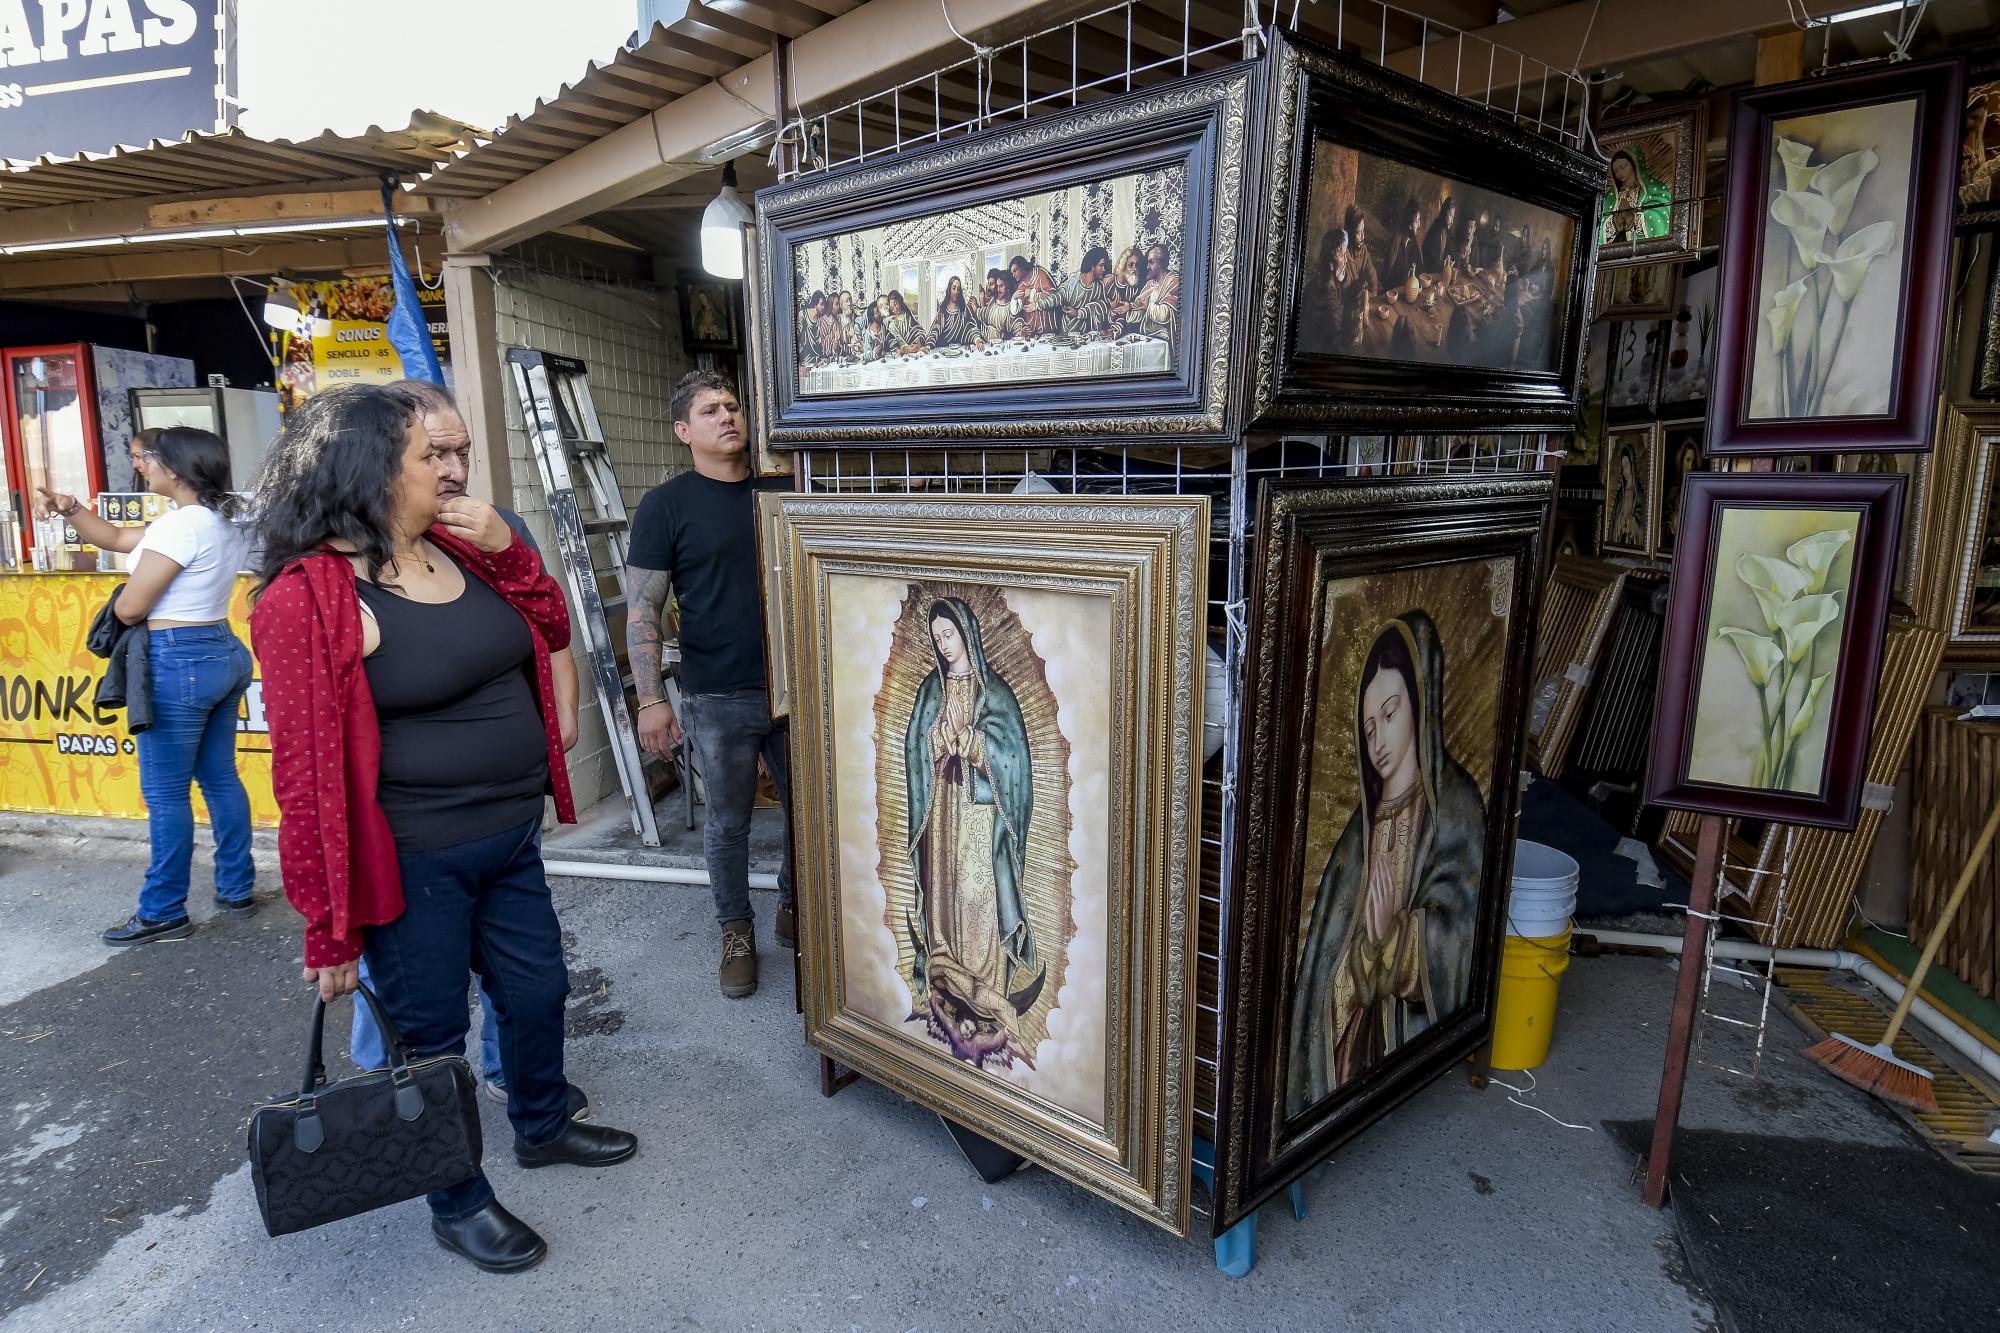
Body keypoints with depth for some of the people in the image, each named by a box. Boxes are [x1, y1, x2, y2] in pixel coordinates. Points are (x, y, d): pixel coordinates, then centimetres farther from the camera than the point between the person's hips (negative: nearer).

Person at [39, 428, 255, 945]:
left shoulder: (181, 523, -18)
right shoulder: (222, 522, 12)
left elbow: (128, 608, -14)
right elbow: (116, 538, 23)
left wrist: (123, 597, 8)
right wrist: (71, 510, 8)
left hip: (178, 662, -9)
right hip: (222, 653, 10)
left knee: (165, 793, 1)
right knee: (220, 778, 15)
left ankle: (163, 913, 11)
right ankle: (237, 888, 23)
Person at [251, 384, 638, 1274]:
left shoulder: (456, 550, 5)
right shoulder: (308, 600, -18)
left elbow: (549, 631, 13)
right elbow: (308, 773, -18)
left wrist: (504, 549, -5)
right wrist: (331, 929, -15)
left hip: (509, 840, 7)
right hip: (415, 865, -7)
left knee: (537, 987, 22)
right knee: (431, 1032, 12)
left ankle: (542, 1125, 49)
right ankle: (458, 1204, 35)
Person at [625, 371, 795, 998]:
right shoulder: (666, 505, -5)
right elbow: (642, 609, -6)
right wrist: (650, 698, -14)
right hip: (718, 698, -3)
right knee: (728, 824, 10)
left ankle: (793, 911, 36)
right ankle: (737, 931, 30)